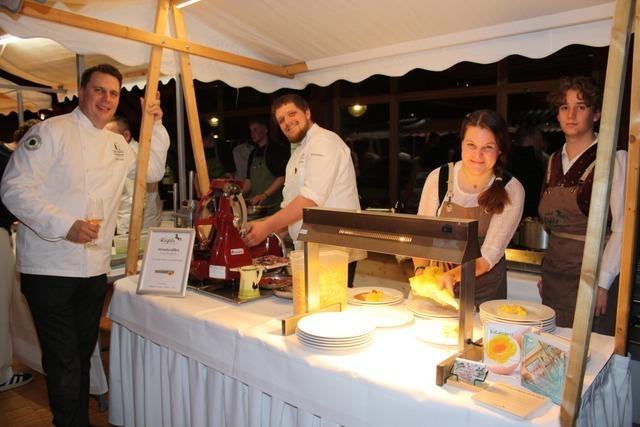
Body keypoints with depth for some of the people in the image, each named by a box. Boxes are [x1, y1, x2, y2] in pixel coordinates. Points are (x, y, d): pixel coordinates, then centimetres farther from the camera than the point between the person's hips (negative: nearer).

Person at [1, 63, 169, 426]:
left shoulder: (117, 144, 13)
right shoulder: (52, 131, -9)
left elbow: (152, 172, 20)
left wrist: (156, 125, 9)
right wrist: (65, 225, -26)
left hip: (95, 269, 7)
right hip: (50, 269, -6)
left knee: (83, 355, 19)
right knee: (64, 361, 1)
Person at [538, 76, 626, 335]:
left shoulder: (614, 159, -7)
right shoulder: (554, 160, 11)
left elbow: (621, 230, -11)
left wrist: (602, 283, -16)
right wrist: (546, 273, 14)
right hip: (554, 275, 5)